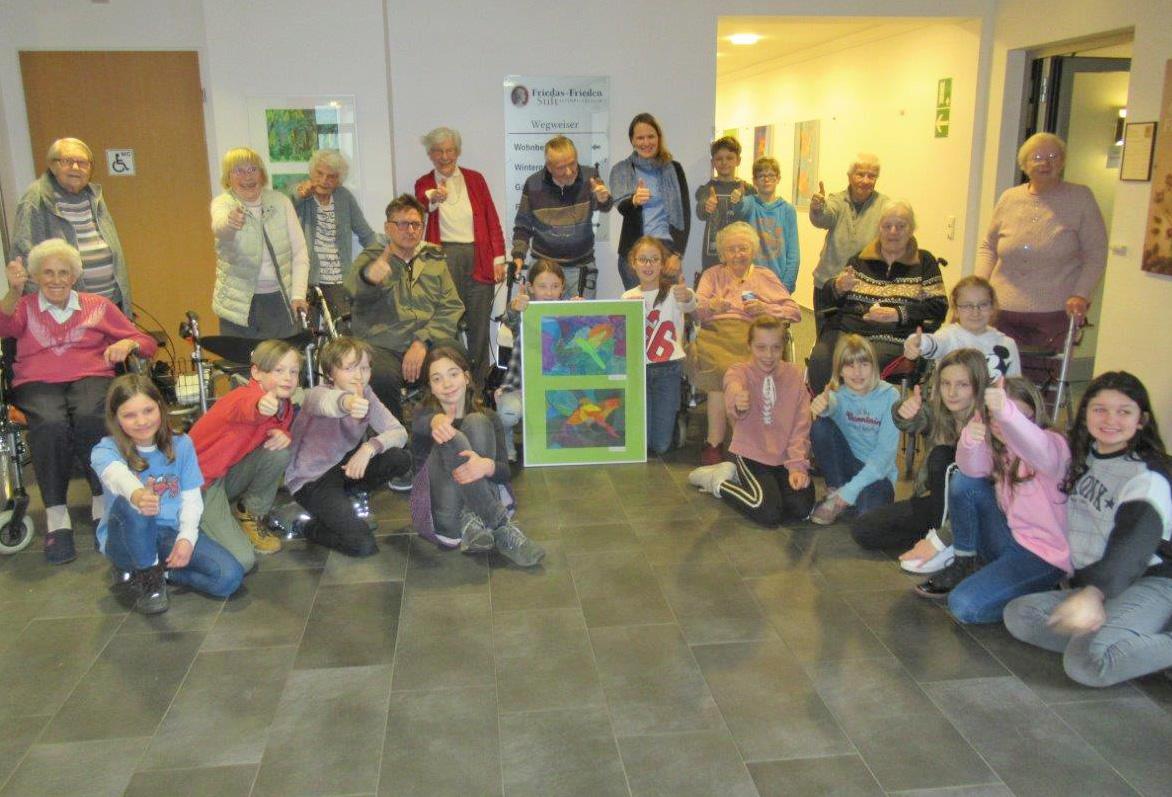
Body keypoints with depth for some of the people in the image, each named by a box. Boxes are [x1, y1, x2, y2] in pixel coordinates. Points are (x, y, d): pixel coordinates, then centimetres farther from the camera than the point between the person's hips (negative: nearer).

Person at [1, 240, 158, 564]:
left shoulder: (98, 306, 21)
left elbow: (146, 342, 19)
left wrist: (127, 344, -4)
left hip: (91, 377, 0)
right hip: (36, 383, 0)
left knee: (90, 417, -37)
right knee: (50, 423, -36)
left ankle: (104, 504, -26)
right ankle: (56, 517, -31)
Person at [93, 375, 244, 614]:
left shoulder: (181, 445, 1)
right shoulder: (106, 451, -11)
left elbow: (192, 497, 1)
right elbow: (117, 475, -36)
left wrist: (187, 537, -18)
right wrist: (137, 495, -60)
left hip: (171, 532, 3)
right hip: (127, 540, -2)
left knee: (230, 576, -21)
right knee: (129, 505, -39)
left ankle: (156, 571, 2)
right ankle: (145, 575, -13)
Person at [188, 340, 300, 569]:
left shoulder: (284, 405, -3)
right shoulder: (244, 396, -27)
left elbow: (280, 428, 15)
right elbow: (247, 408, -52)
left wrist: (282, 434, -12)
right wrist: (261, 406, -78)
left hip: (231, 473, 7)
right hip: (200, 480, -7)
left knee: (281, 453, -20)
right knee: (242, 560, -18)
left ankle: (249, 515, 3)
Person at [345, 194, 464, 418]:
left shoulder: (435, 260, 19)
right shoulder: (370, 258, 12)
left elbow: (452, 307, 7)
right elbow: (354, 288, -12)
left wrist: (423, 341, -11)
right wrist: (369, 276, -38)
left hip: (430, 343, 2)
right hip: (382, 347, -1)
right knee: (381, 377, -35)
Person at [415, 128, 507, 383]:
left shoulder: (474, 179, 11)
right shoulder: (424, 184, 8)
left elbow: (492, 220, 9)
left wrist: (498, 259, 1)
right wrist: (431, 198, -36)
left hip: (478, 258, 1)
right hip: (443, 257, -1)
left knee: (479, 324, 4)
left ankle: (480, 385, 13)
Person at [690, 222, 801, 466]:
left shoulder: (765, 276, 23)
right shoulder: (712, 275, 23)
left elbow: (795, 312, 15)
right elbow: (697, 310, 7)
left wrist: (765, 308, -2)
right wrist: (710, 306, -15)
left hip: (753, 334, 0)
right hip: (717, 332, 0)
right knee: (720, 364, -35)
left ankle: (714, 442, -26)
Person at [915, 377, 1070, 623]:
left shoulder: (1053, 444, -18)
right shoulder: (997, 445, 3)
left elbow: (1039, 451, -44)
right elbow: (973, 469, -17)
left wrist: (1006, 412, -64)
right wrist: (969, 441, -41)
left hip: (1044, 555, -7)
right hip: (1010, 537, 7)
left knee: (964, 605, -23)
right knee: (962, 482, -11)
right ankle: (964, 564, 5)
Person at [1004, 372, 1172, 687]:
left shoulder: (1146, 475, -11)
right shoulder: (1081, 457, 11)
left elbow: (1133, 542, -29)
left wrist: (1093, 594, -45)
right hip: (1089, 585, 8)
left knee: (1087, 663, -32)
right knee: (1018, 614, -17)